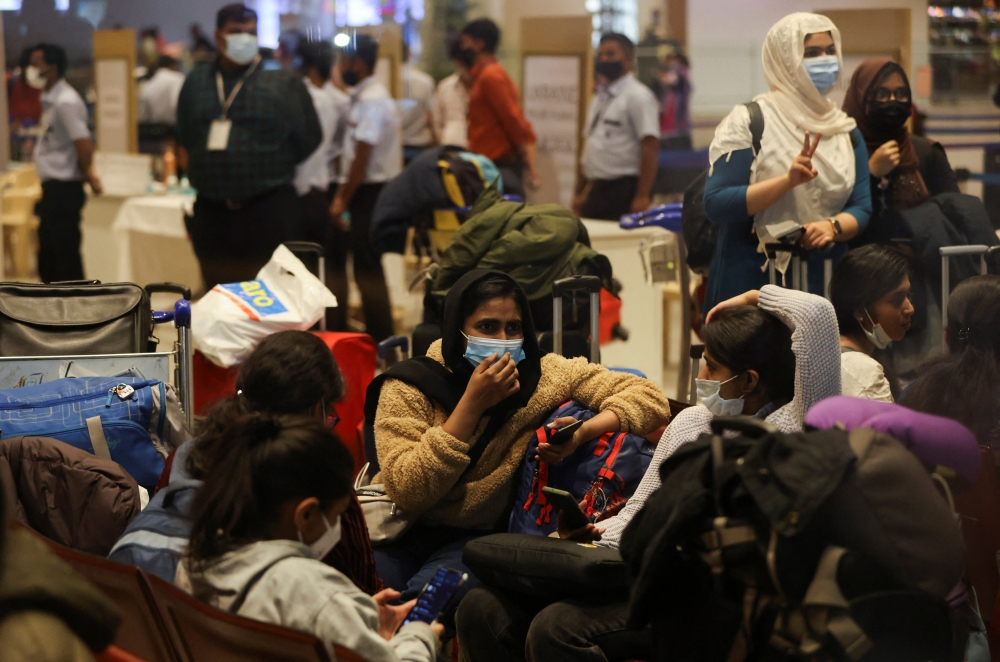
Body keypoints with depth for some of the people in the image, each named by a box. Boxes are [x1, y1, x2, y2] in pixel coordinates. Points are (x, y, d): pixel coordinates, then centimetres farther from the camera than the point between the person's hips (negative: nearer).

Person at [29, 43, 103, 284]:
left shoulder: (65, 102, -16)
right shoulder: (50, 100, 13)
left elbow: (84, 144, -21)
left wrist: (87, 175, -6)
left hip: (63, 190, -10)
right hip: (53, 189, 10)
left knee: (66, 259, -5)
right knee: (47, 262, 15)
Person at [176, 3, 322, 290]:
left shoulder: (283, 81, -2)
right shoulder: (197, 81, 10)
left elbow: (307, 139, 2)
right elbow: (186, 137, 17)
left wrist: (270, 169, 6)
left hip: (269, 212, -4)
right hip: (211, 211, 4)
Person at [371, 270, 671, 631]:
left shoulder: (542, 376, -1)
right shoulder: (410, 388, -7)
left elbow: (650, 398, -2)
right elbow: (408, 492, -16)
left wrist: (585, 431, -22)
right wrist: (472, 404, -22)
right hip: (401, 532, -1)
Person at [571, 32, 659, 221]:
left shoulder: (637, 96, -7)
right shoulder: (599, 98, 18)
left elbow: (650, 148, -15)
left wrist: (642, 197, -21)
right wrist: (579, 194, 19)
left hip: (623, 190, -8)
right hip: (595, 190, 8)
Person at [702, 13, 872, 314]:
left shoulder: (845, 130, 9)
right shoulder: (747, 122, -7)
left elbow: (861, 207, 5)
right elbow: (716, 204, -15)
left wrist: (833, 226, -17)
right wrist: (788, 180, -25)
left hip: (825, 280, 5)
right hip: (753, 280, -4)